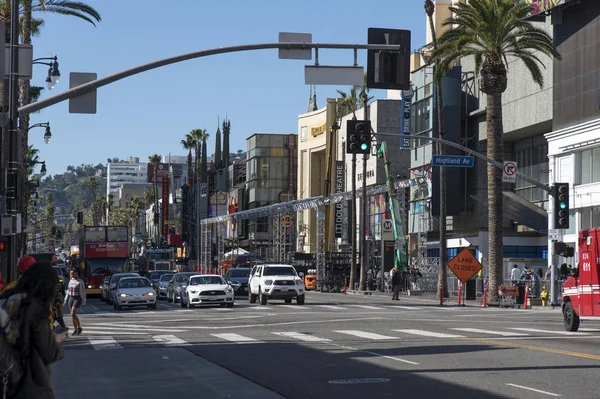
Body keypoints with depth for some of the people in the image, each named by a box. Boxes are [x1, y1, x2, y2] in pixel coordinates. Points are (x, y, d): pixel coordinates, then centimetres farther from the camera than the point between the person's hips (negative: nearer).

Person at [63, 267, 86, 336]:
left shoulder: (80, 282, -8)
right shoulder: (71, 281, 11)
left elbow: (83, 292, -8)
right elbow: (68, 291, 16)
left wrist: (83, 302, -10)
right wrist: (66, 300, 14)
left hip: (77, 299, -7)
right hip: (71, 298, 7)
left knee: (73, 314, -17)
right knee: (72, 315, 5)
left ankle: (79, 328, -4)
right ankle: (75, 329, 13)